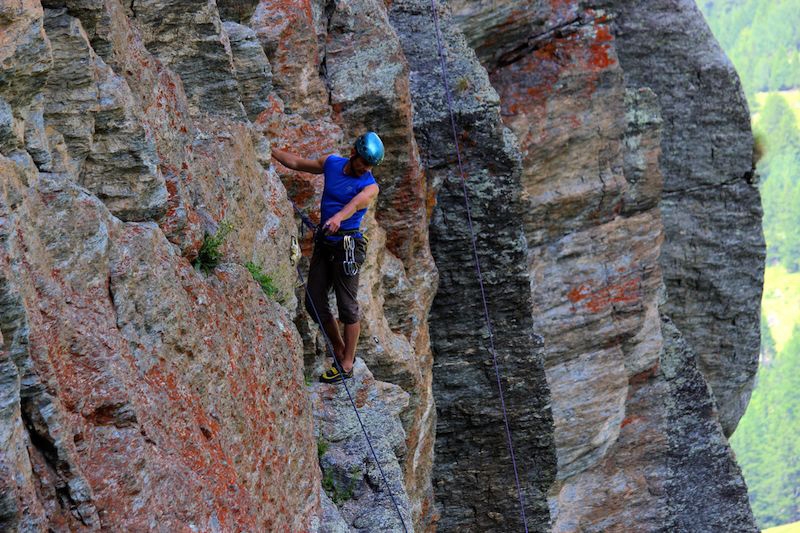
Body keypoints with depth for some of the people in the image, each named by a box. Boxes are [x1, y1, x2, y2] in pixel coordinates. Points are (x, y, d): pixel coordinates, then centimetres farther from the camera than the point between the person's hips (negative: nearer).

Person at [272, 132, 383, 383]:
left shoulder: (369, 187, -11)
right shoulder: (331, 163, 5)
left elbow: (354, 204, -33)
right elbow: (296, 162, 19)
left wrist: (337, 217, -52)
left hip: (347, 246, -6)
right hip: (324, 244, 6)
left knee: (347, 306, -4)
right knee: (314, 304, 7)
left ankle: (347, 364, 5)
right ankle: (339, 348, 24)